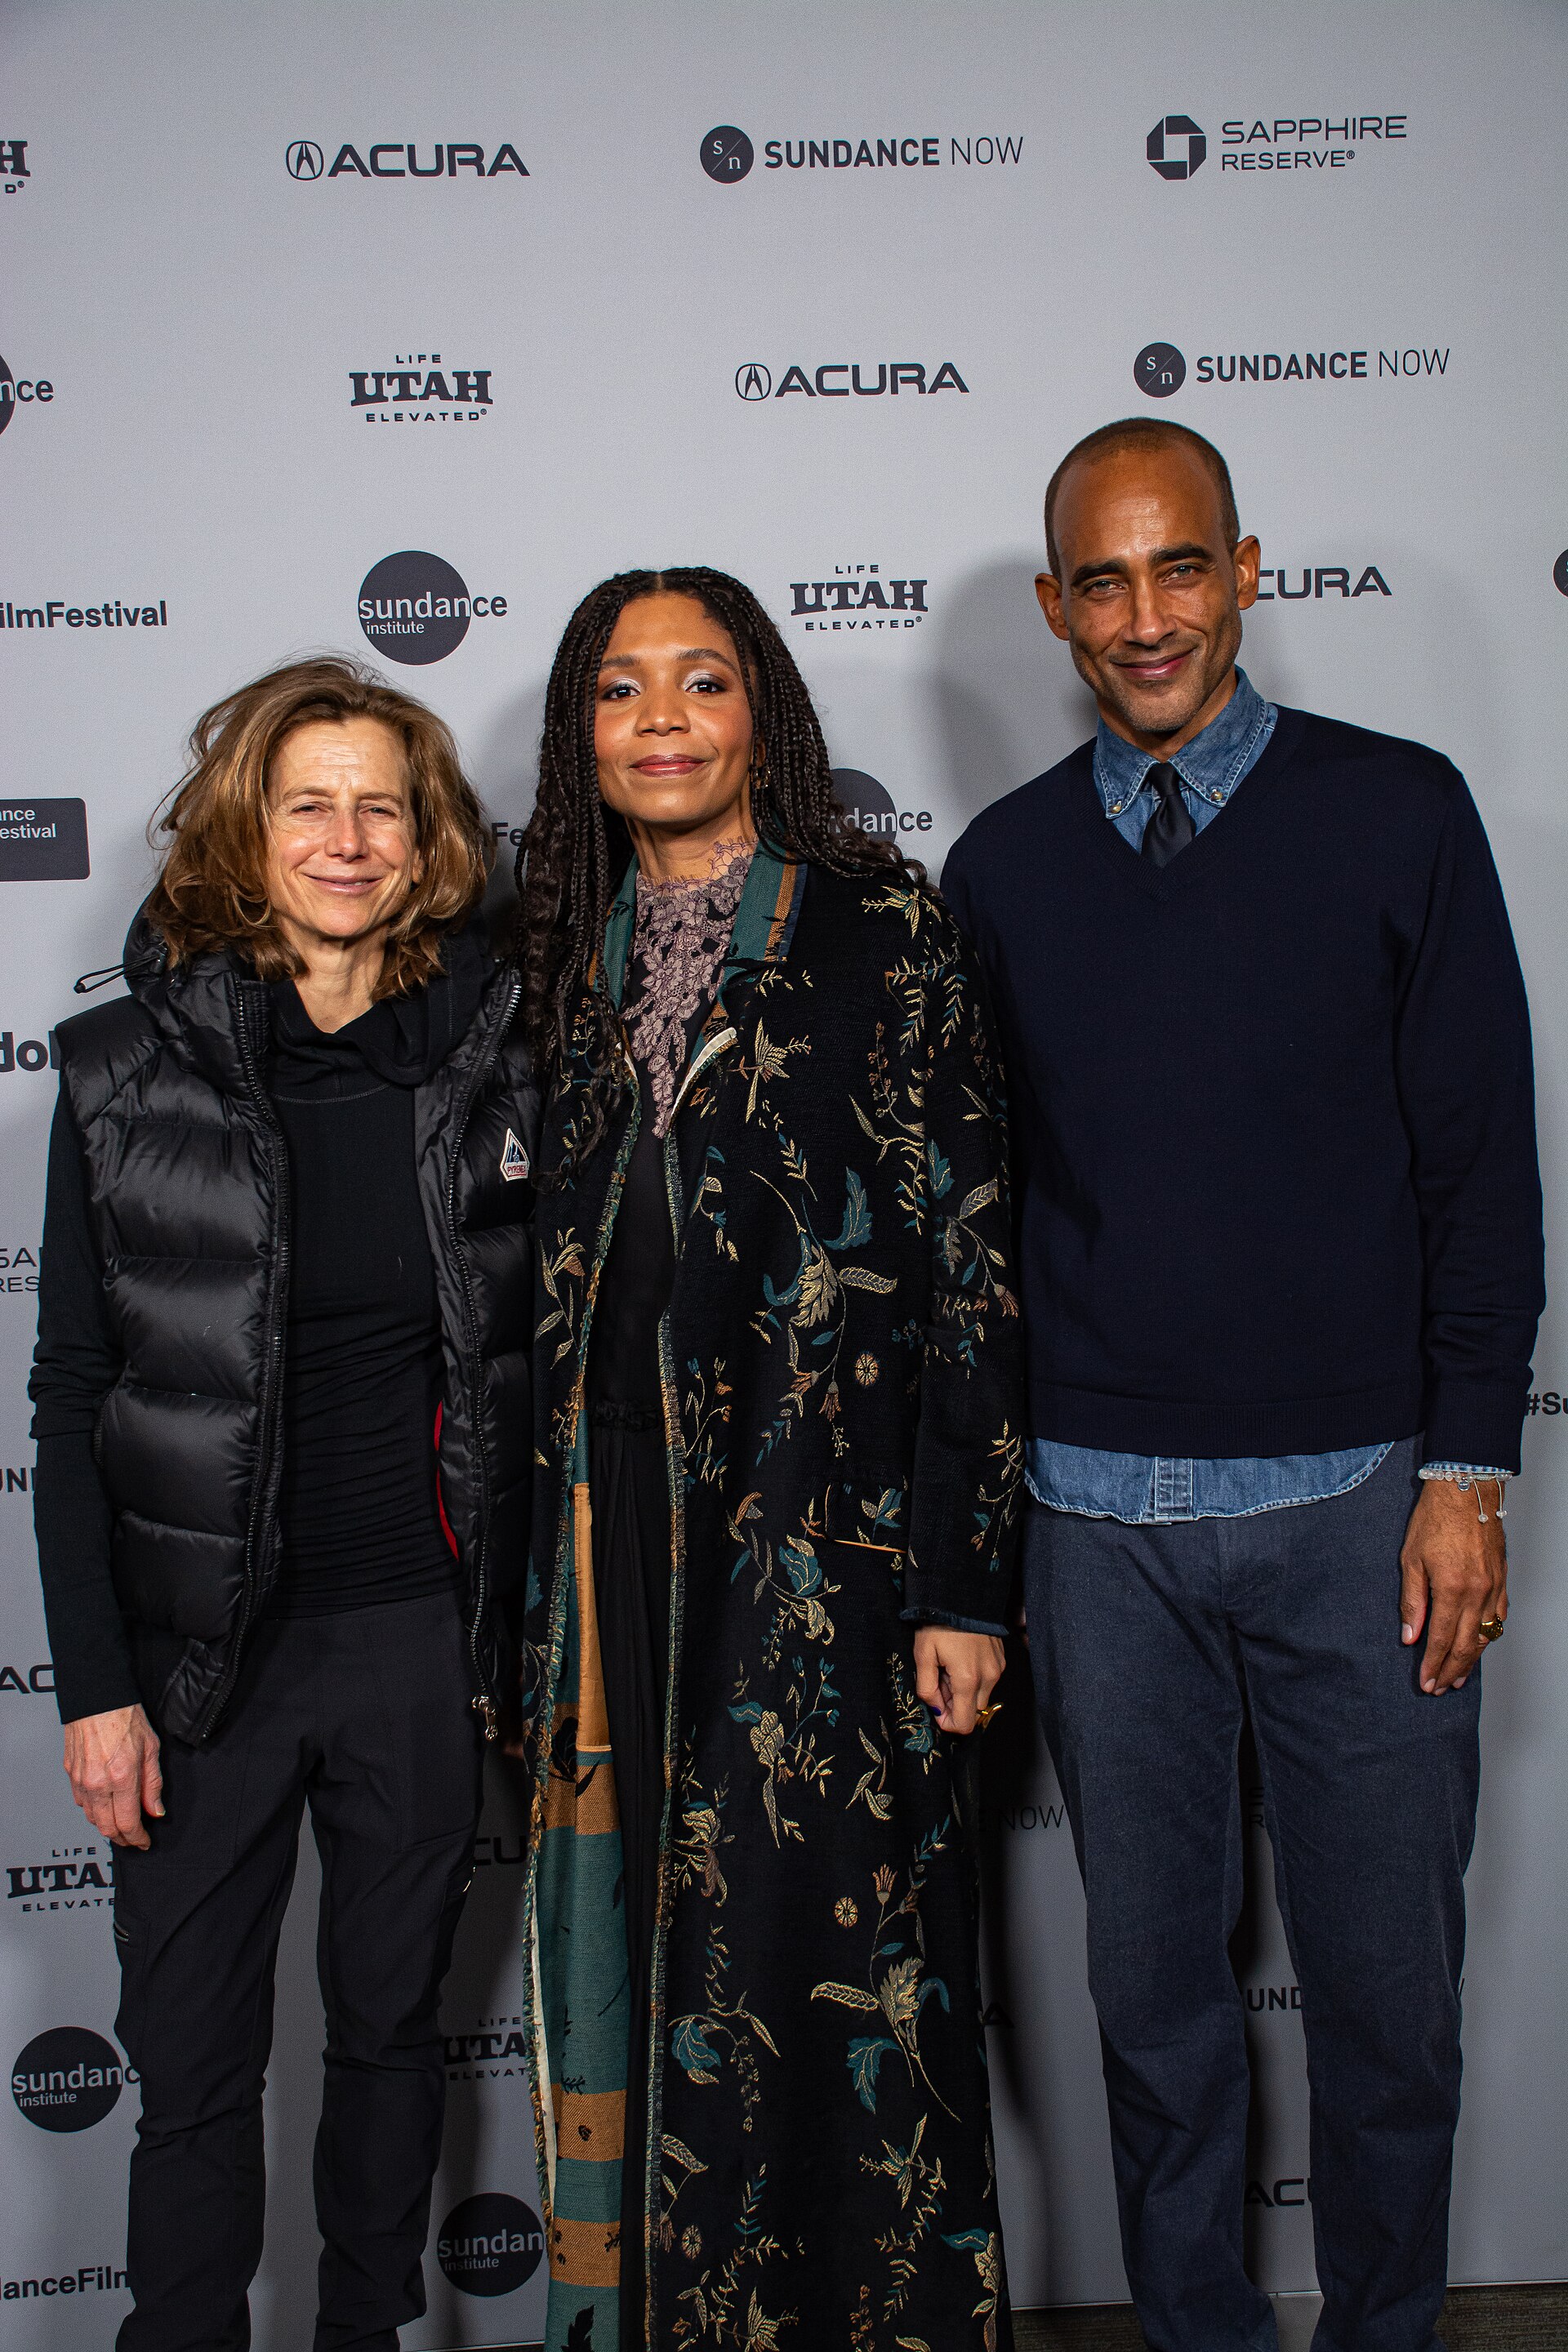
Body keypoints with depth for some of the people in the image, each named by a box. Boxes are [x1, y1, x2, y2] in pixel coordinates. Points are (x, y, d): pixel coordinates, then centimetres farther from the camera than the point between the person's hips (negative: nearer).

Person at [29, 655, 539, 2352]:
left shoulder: (489, 1059, -1)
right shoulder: (129, 1068, -5)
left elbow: (524, 1368, 5)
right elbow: (69, 1398, -3)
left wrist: (516, 1633, 4)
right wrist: (95, 1685, -6)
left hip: (421, 1639, 2)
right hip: (203, 1651, -1)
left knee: (392, 2026, 18)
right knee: (194, 2066, 10)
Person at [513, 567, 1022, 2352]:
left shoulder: (880, 931, -4)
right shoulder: (564, 953, 10)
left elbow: (968, 1265, -7)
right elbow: (547, 1265, 13)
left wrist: (960, 1584, -11)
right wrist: (547, 1572, 9)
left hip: (826, 1533, -4)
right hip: (617, 1536, 4)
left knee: (835, 1944, 2)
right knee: (628, 1944, 11)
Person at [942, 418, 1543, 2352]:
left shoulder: (1395, 812, 0)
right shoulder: (1002, 865, 6)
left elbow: (1482, 1158, 0)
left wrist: (1466, 1469, -5)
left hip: (1357, 1500, -1)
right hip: (1098, 1516, 2)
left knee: (1386, 1978, 9)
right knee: (1154, 1974, 13)